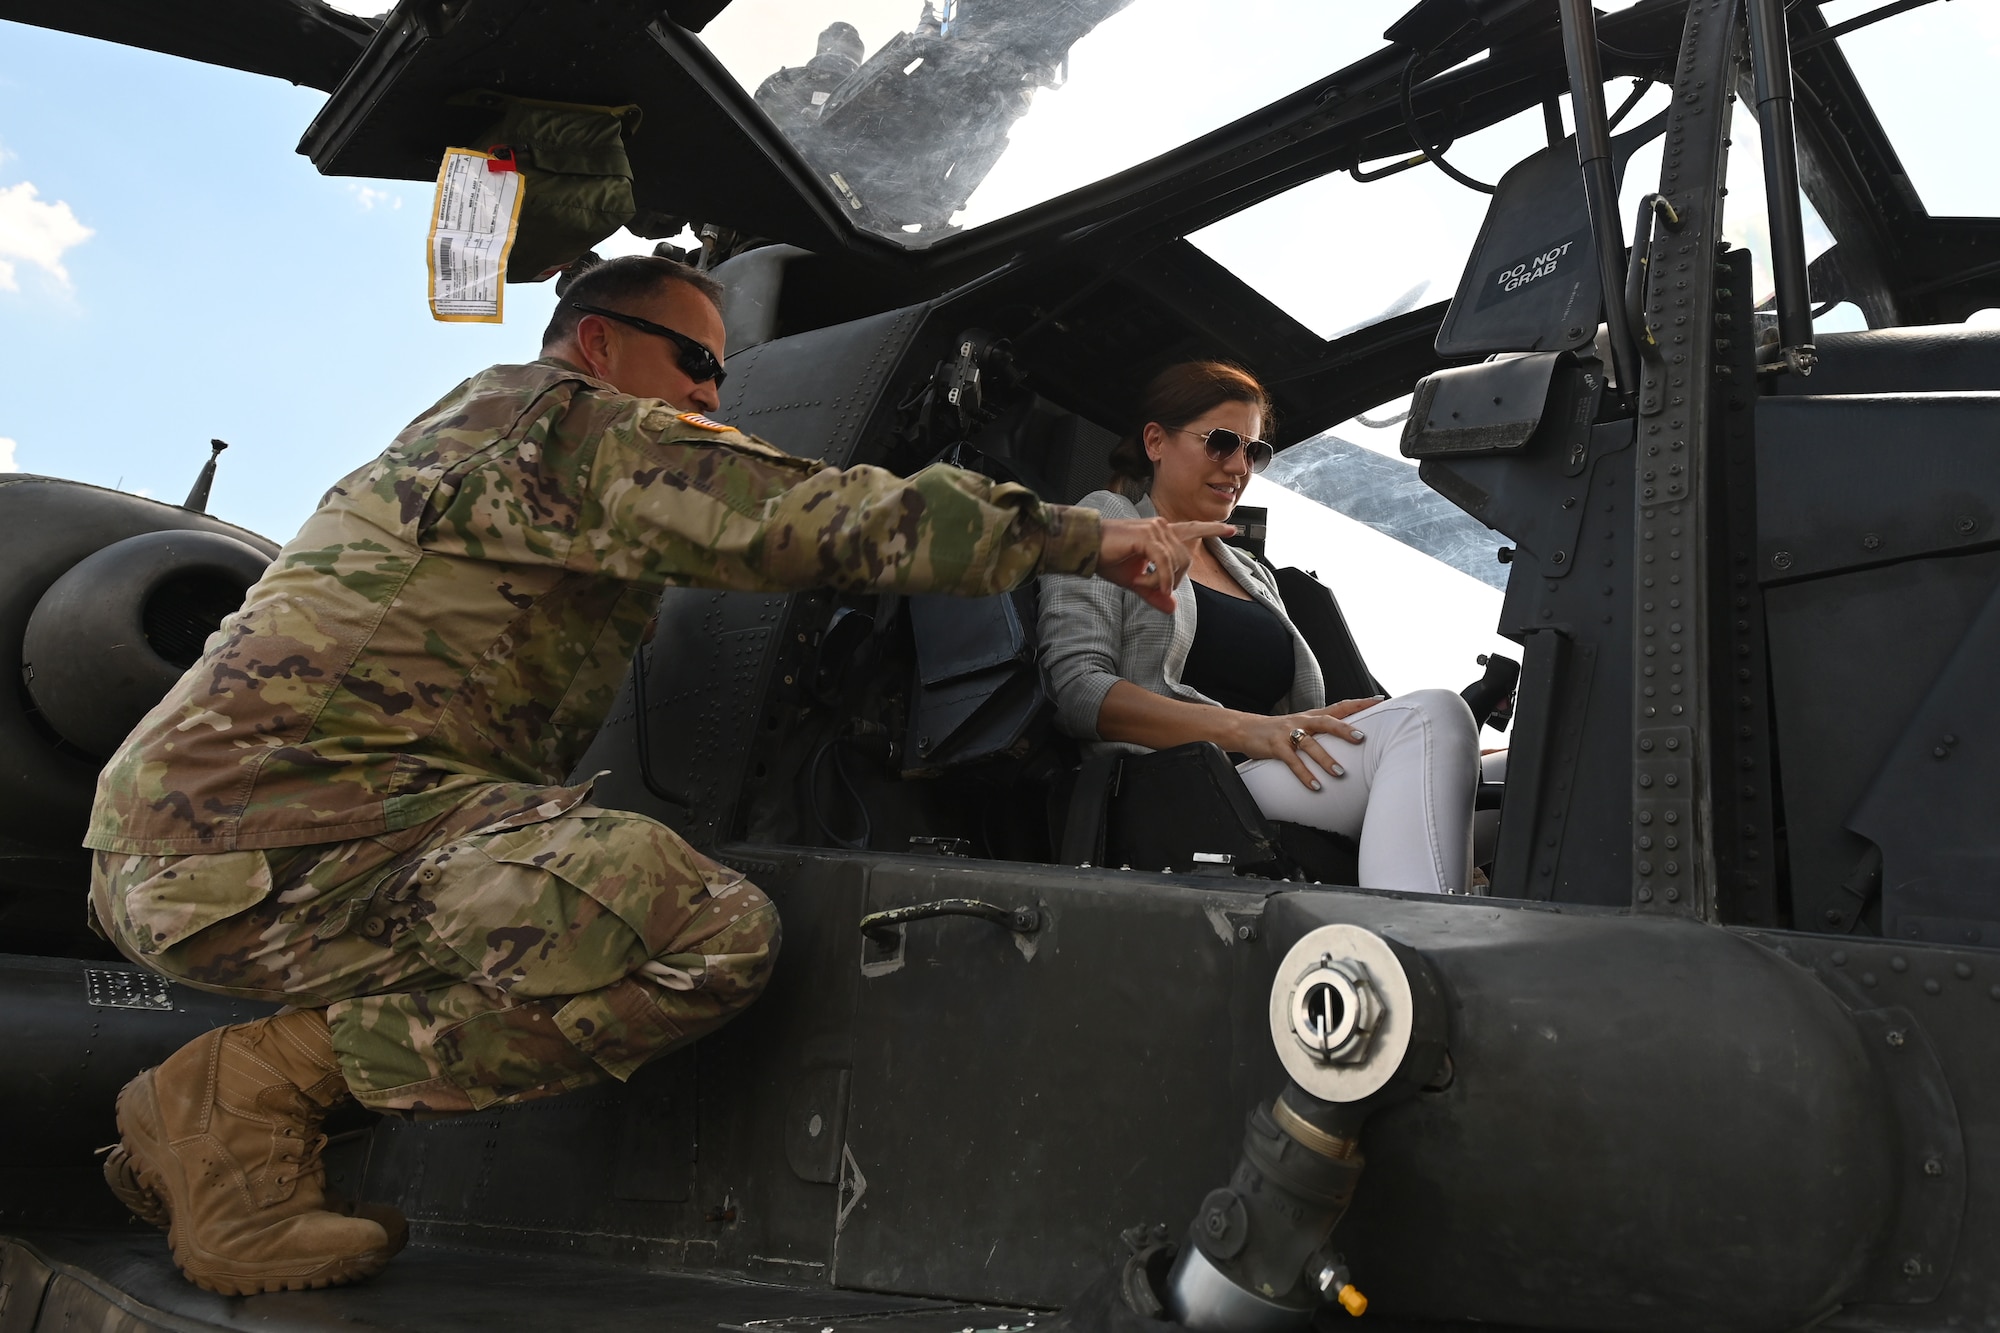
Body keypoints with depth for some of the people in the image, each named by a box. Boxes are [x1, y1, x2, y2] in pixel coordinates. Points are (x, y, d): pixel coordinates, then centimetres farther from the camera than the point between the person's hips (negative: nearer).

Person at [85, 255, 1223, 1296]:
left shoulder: (465, 425, 29)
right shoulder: (564, 416, -1)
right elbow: (819, 516, -11)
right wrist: (1088, 538, -7)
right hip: (286, 827, -11)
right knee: (714, 936, -24)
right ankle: (252, 1085, -11)